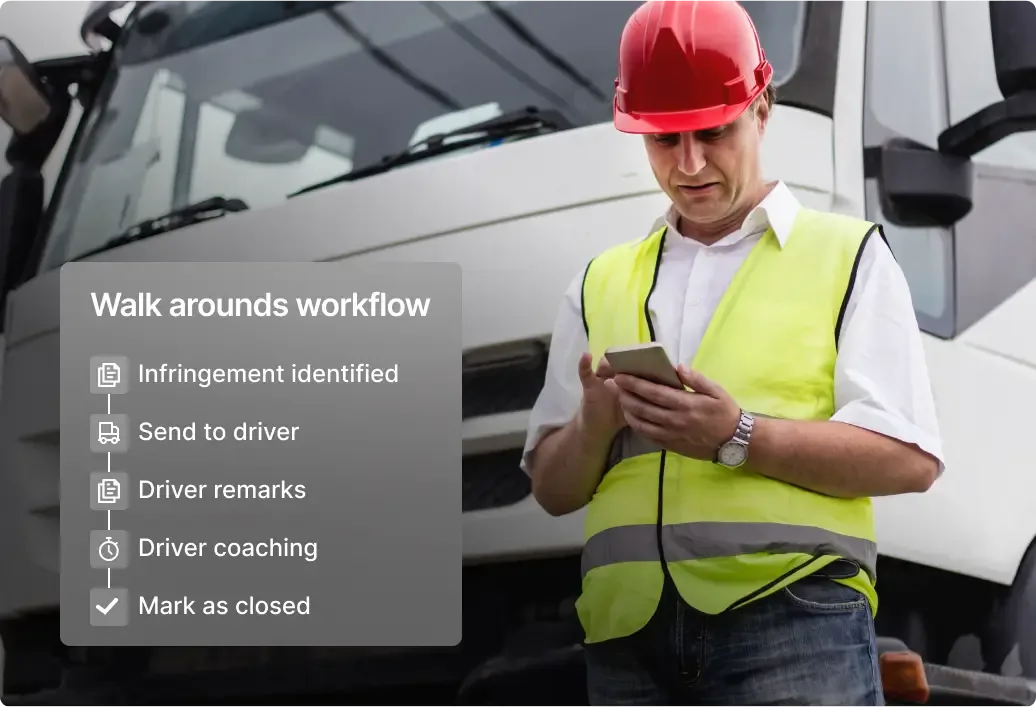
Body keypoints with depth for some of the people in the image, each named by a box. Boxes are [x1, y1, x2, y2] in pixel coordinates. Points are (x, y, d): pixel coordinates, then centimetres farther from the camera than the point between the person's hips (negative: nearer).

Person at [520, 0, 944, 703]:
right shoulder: (602, 283, 20)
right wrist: (593, 425, -3)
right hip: (628, 636, 4)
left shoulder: (848, 256, 9)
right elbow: (552, 487, 19)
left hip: (794, 625, -3)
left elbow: (910, 458, -2)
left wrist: (737, 436, -13)